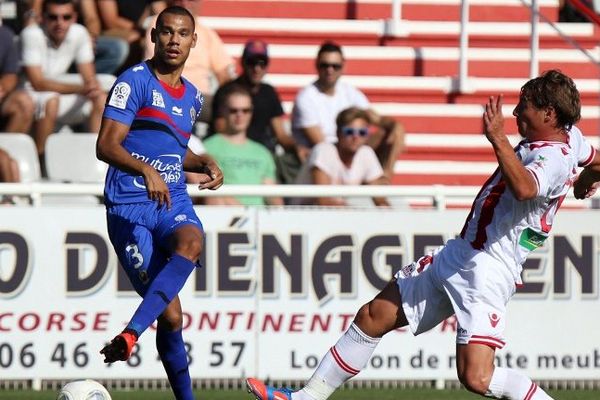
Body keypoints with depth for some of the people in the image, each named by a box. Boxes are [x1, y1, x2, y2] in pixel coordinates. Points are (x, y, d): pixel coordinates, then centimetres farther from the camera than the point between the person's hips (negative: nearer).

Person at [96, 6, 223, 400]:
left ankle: (131, 334, -43)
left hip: (174, 201, 5)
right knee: (171, 315, -12)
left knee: (191, 242, -33)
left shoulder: (193, 96, 17)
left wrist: (205, 164, 12)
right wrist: (146, 170, -29)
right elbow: (106, 145, -12)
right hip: (130, 206, -5)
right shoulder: (135, 81, -4)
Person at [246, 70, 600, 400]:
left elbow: (523, 187, -45)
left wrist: (497, 137, -43)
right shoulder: (569, 136, 10)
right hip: (456, 254, 11)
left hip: (487, 271, -11)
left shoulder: (555, 159, -21)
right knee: (375, 316, 14)